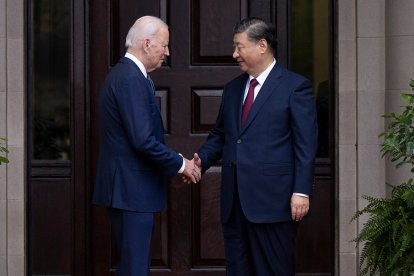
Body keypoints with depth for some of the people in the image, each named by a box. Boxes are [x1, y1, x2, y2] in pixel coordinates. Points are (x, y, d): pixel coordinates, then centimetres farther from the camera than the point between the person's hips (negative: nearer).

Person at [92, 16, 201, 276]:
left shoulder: (124, 74, 14)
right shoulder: (132, 79, -17)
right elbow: (143, 140, -23)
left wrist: (176, 162, 13)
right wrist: (181, 164, -10)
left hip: (126, 186, 10)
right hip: (131, 188, -10)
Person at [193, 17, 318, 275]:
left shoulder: (295, 87, -4)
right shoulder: (233, 89, 16)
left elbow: (306, 145, -7)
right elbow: (219, 136, 21)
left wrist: (301, 192, -13)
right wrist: (201, 160, 2)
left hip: (273, 201, -6)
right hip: (235, 202, 6)